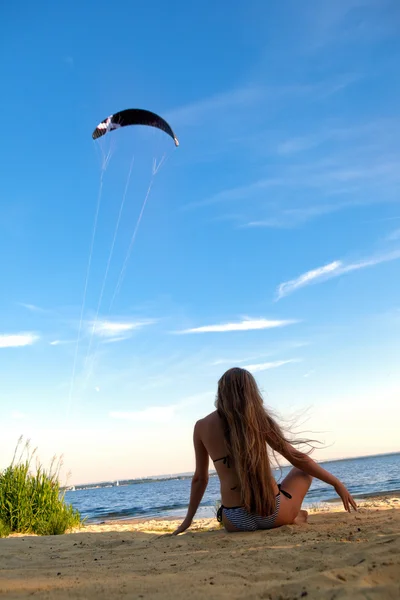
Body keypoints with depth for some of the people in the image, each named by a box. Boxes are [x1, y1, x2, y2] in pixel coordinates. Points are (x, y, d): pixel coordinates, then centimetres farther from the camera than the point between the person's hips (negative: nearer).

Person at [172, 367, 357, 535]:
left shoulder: (202, 426, 2)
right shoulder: (259, 418, -1)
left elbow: (200, 478, 8)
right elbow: (298, 458, 3)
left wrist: (188, 519, 20)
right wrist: (337, 483, 13)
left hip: (236, 521, 1)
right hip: (273, 513, -1)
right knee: (304, 469, 26)